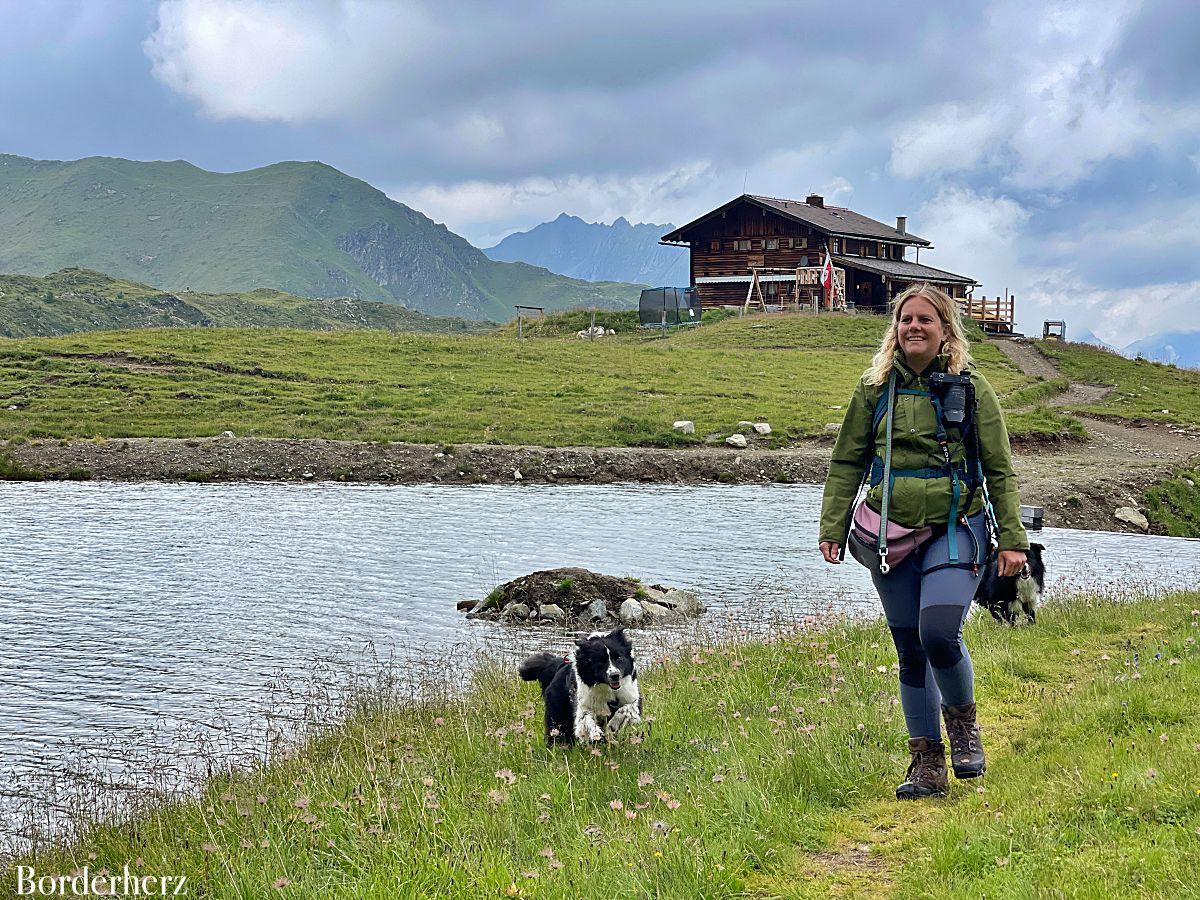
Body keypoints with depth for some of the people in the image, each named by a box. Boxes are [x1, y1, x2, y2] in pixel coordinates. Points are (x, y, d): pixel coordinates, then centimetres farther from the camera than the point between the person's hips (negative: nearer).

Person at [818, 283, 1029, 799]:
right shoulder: (875, 388, 6)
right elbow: (846, 464, 11)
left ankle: (962, 720, 9)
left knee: (939, 633, -21)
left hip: (956, 532, -3)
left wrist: (1012, 539, 0)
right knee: (910, 651, 6)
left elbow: (1000, 471, 4)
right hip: (891, 536, 3)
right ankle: (928, 766, 17)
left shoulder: (971, 388, 1)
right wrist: (832, 529, 4)